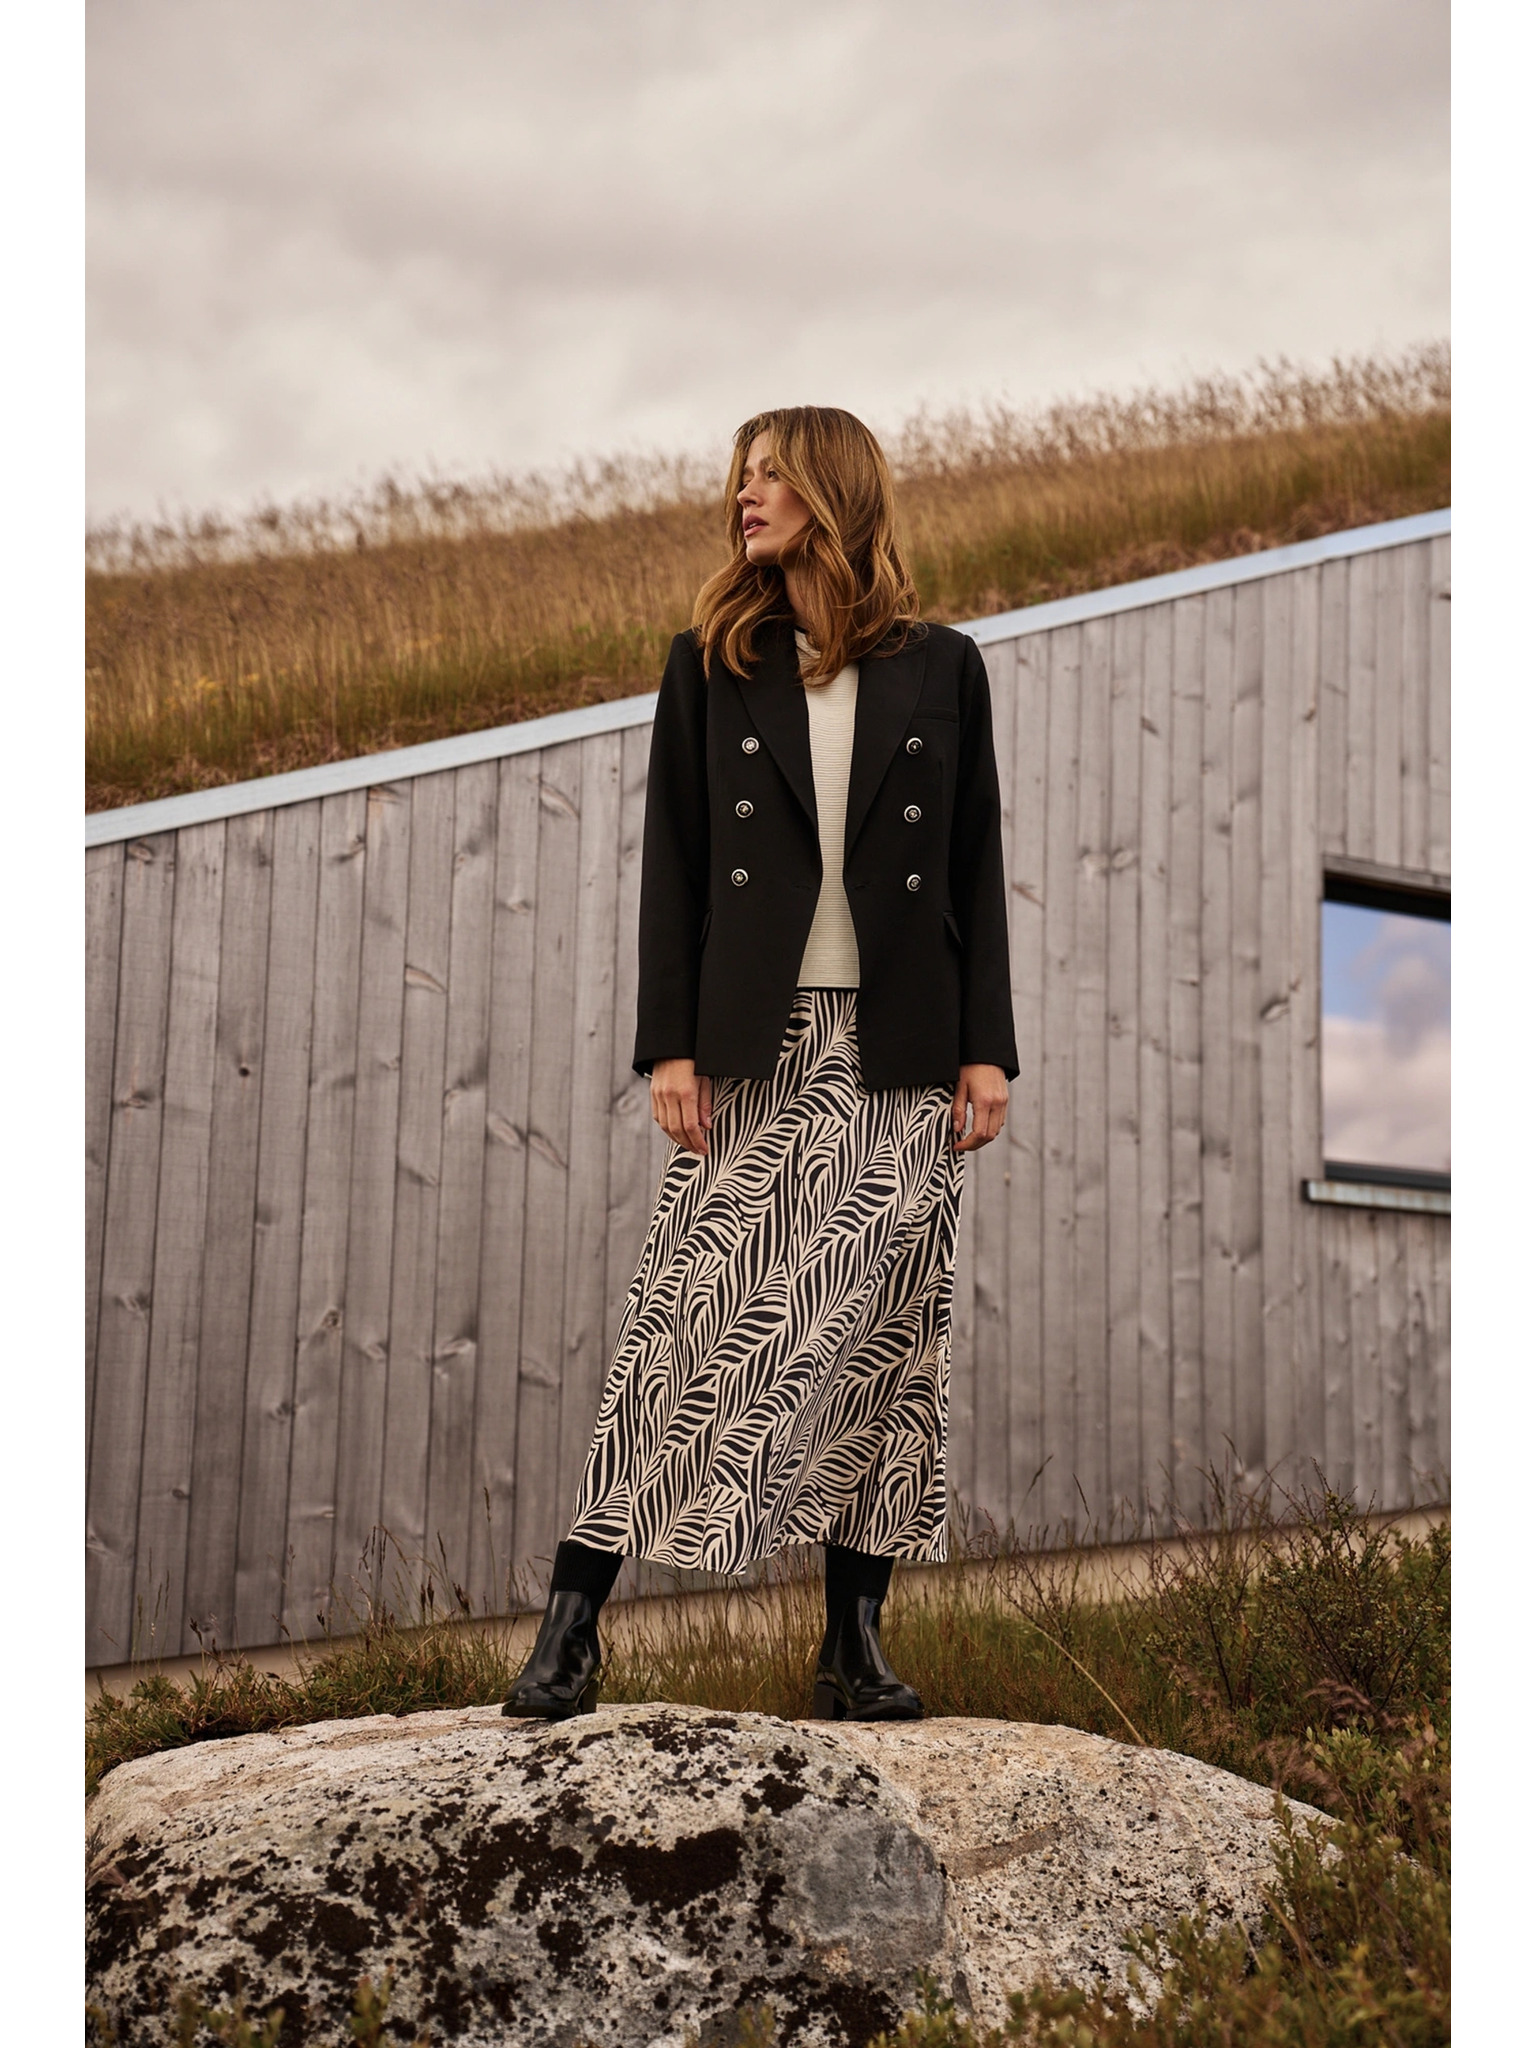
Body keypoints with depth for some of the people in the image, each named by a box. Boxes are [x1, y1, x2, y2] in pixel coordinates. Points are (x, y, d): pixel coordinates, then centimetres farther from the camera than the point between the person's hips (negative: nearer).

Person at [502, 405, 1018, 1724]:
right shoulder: (710, 663, 9)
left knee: (885, 1338, 2)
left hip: (901, 1052, 1)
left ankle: (857, 1641, 11)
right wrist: (670, 1045, -4)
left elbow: (976, 869, 7)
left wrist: (986, 1050, 0)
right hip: (752, 1050, 0)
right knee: (691, 1323, -5)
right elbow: (673, 863, 5)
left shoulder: (941, 670, 9)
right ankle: (572, 1628, 2)